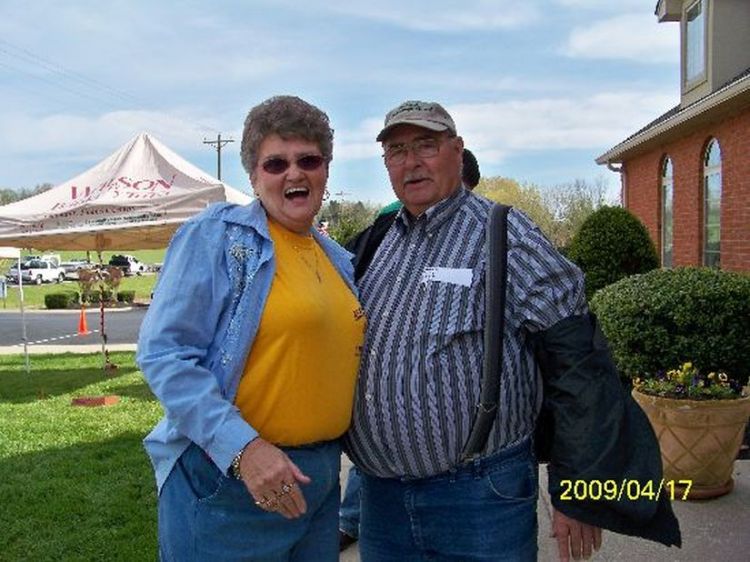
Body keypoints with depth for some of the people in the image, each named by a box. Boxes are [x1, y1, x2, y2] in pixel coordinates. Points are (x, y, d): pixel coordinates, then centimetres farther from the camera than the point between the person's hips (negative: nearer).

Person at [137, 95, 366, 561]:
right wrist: (242, 447, -24)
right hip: (225, 477, -6)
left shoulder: (339, 260, 10)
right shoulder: (218, 235, -10)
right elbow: (164, 352, -17)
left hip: (320, 478, 7)